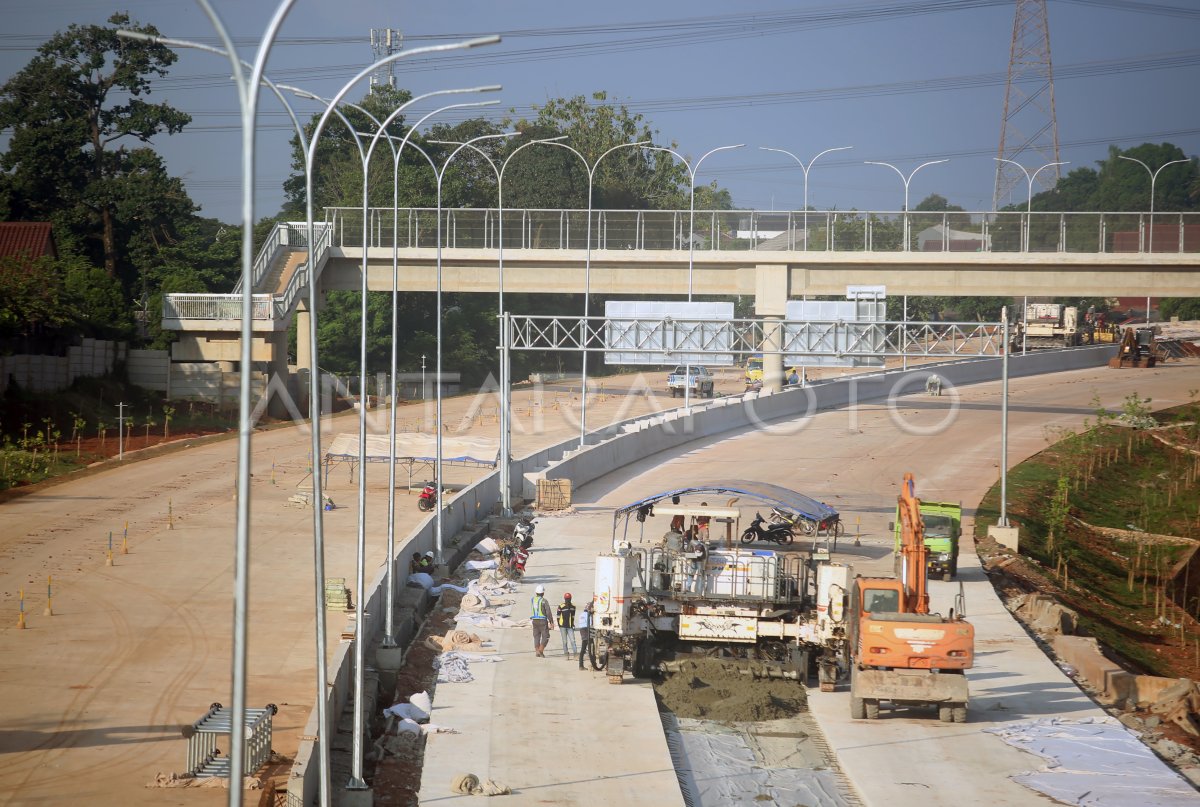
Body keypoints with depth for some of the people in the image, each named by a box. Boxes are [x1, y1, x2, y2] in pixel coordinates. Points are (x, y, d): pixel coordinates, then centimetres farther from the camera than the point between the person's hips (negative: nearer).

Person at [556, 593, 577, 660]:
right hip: (563, 626, -3)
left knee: (572, 641, -5)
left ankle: (576, 654, -7)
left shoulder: (573, 606, 7)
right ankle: (566, 655, 7)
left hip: (570, 626, 3)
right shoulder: (561, 607, -6)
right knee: (565, 641, 2)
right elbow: (558, 617, -1)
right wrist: (559, 626, -2)